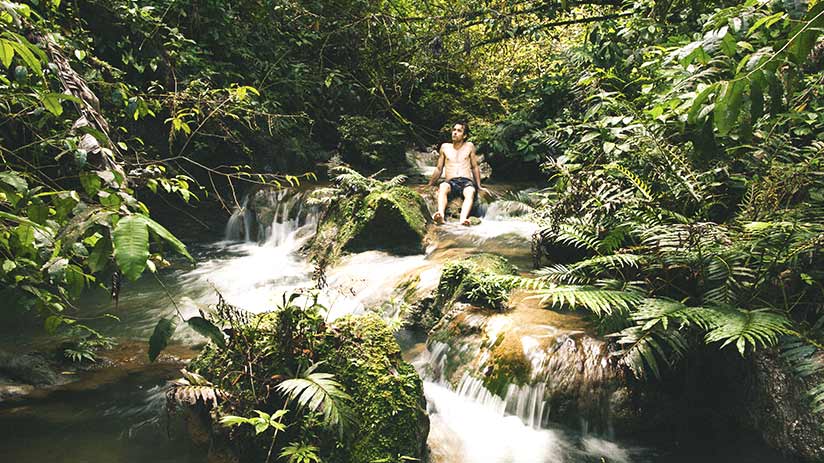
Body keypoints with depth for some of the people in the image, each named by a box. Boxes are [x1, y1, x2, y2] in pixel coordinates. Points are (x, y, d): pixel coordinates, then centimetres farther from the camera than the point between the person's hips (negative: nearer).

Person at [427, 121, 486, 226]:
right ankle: (441, 215, -61)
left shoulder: (469, 146, 17)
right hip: (451, 182, 0)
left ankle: (463, 219, -63)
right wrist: (429, 185, 23)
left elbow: (475, 167, 21)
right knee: (442, 187, -38)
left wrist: (479, 186, 18)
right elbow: (439, 169, 24)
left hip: (467, 182, 0)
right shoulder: (445, 147, 18)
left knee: (470, 192, -38)